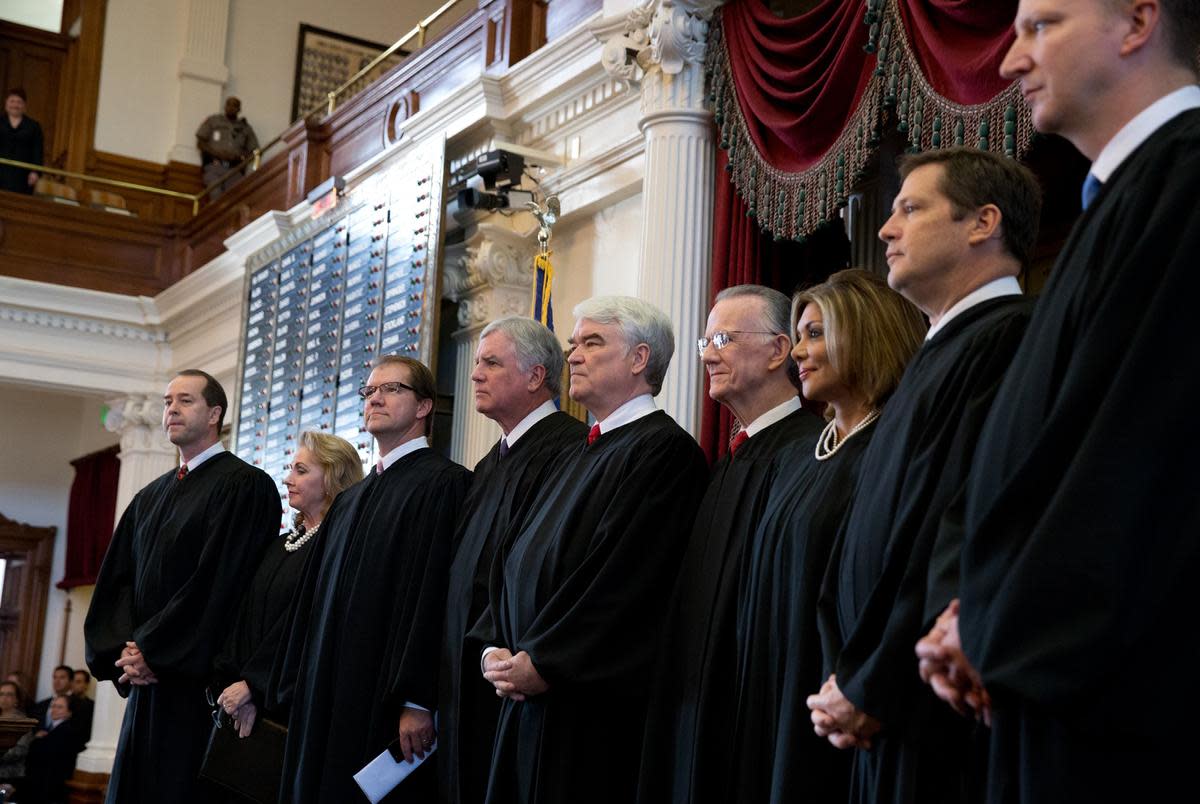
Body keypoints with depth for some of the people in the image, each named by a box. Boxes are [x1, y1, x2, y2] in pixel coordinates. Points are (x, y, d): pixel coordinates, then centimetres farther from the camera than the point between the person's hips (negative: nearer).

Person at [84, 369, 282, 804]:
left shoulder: (244, 485, -6)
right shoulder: (150, 498, 18)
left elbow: (220, 579, -14)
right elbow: (116, 579, 13)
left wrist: (149, 650, -13)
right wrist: (123, 648, -4)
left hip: (198, 682, -7)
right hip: (146, 683, 7)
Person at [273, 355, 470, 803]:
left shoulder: (445, 483, -7)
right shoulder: (349, 500, 19)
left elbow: (436, 595, -16)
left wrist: (417, 700, -21)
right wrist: (297, 689, 14)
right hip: (328, 702, 8)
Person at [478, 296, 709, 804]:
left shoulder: (665, 449, -9)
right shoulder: (585, 453, 19)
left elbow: (626, 577, -18)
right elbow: (514, 564, 17)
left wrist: (541, 663, -16)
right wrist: (498, 648, 1)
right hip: (528, 694, 8)